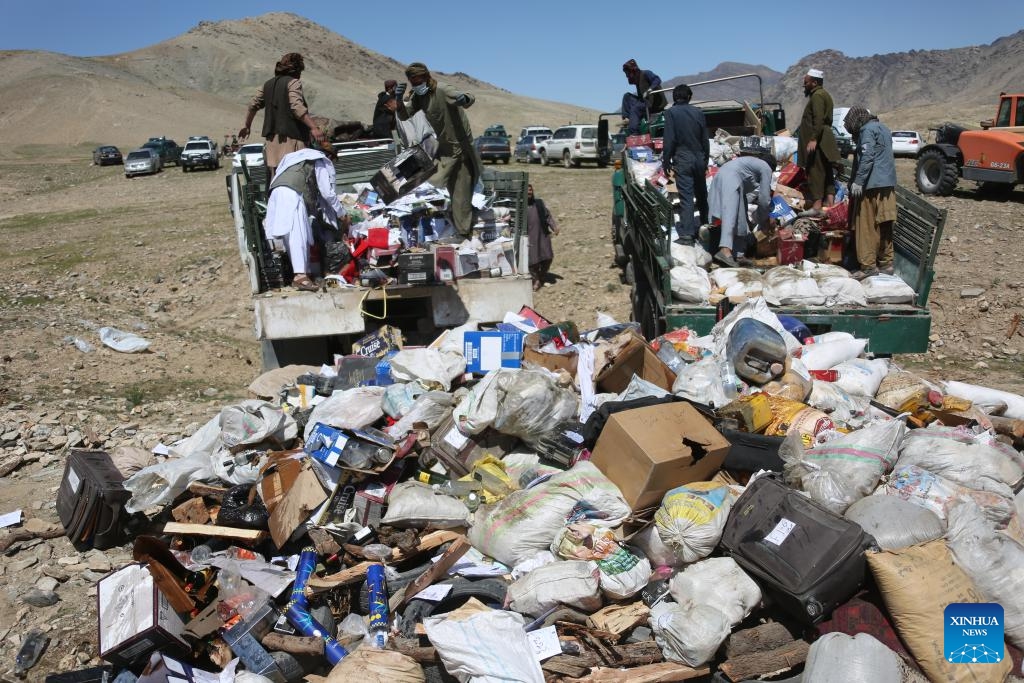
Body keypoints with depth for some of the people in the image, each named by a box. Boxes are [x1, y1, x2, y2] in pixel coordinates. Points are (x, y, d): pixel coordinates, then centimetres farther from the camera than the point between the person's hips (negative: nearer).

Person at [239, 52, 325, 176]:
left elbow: (253, 105, 22)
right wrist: (313, 128, -26)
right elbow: (297, 107, -18)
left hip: (272, 139, 8)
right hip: (291, 138, -8)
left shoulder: (269, 84, 20)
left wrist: (246, 126, 34)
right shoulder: (293, 82, -3)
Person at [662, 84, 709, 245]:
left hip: (682, 160, -4)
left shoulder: (671, 112, -6)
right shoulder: (698, 112, 7)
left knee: (686, 197, -8)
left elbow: (669, 139, -10)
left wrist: (666, 161, -3)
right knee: (702, 194, 17)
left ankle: (687, 233, -13)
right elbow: (705, 140, 10)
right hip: (699, 158, 4)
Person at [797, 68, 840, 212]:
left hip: (817, 141, -11)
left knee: (815, 171, -12)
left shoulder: (817, 95, -11)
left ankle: (816, 204, -15)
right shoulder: (824, 94, 22)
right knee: (826, 170, 12)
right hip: (825, 140, 11)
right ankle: (829, 201, 15)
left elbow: (818, 119, -23)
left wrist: (813, 139, -27)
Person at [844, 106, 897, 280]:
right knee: (884, 226, 12)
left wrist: (858, 181, -21)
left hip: (872, 185, -9)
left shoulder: (868, 130, -7)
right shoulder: (882, 128, 22)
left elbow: (867, 157, -19)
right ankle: (886, 263, 16)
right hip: (888, 184, 9)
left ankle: (868, 265, -8)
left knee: (866, 226, -7)